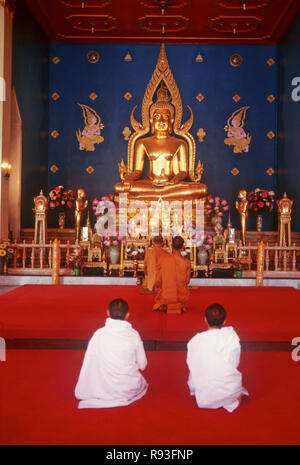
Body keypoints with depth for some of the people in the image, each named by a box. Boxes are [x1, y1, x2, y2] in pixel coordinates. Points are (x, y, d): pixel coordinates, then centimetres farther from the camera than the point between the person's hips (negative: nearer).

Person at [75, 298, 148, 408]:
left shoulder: (99, 334, -11)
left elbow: (88, 364, -4)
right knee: (143, 384, 32)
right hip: (130, 390, -1)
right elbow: (142, 365, -2)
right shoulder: (133, 334, -11)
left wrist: (81, 392, 10)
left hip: (105, 390, 1)